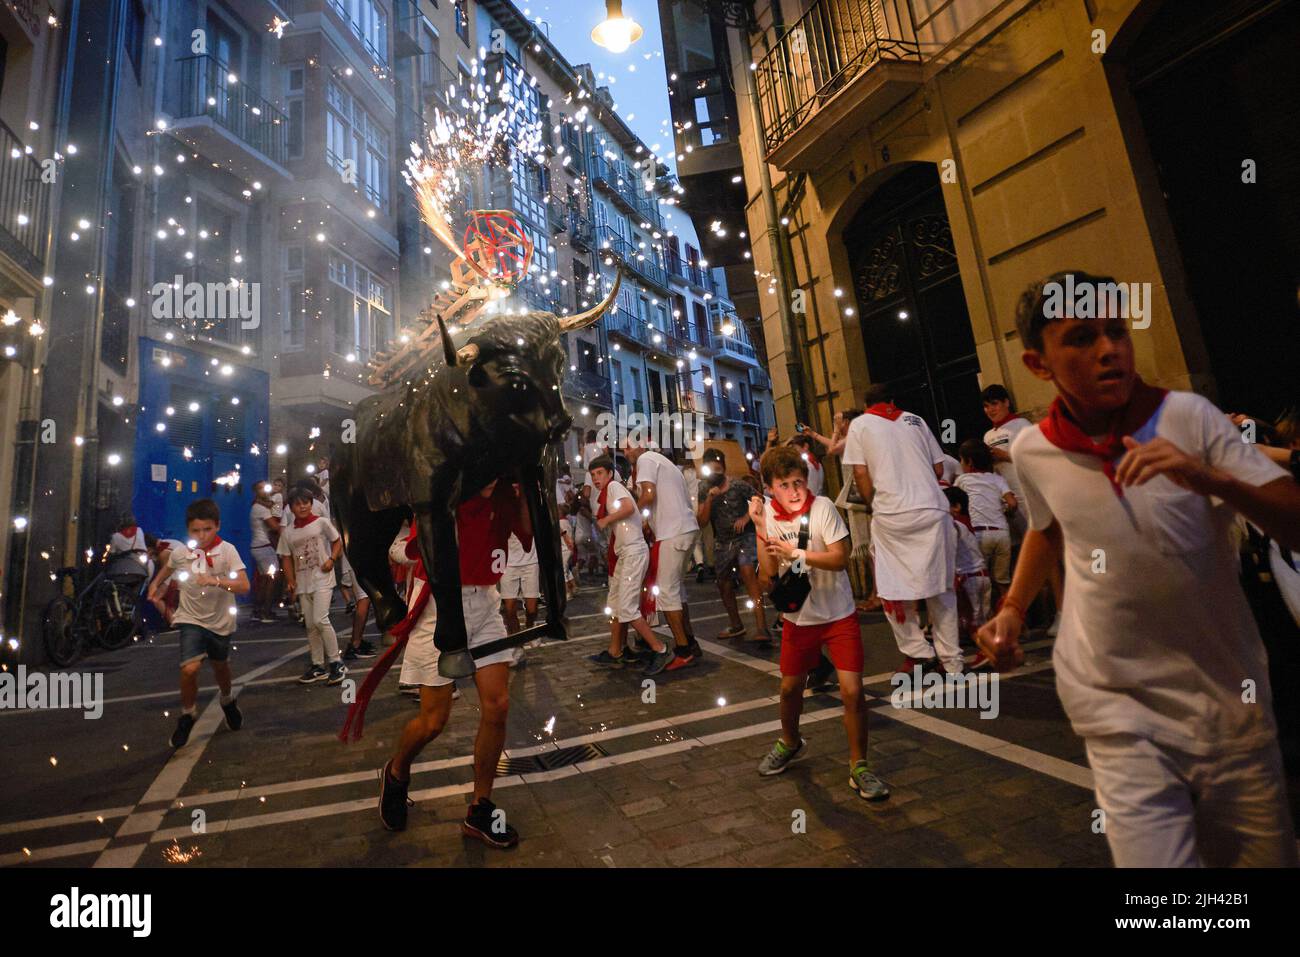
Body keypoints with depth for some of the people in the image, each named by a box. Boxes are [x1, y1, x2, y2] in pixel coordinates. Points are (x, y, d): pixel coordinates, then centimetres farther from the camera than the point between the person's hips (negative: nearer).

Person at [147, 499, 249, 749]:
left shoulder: (227, 550, -19)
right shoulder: (180, 552, -10)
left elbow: (244, 587, -26)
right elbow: (168, 568, 18)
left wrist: (216, 581, -38)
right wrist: (156, 583, 10)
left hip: (220, 621, 0)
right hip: (191, 619, 0)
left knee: (220, 666, 21)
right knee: (190, 669, -19)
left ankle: (228, 701, 51)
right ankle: (187, 714, 8)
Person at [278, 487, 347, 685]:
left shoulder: (321, 523, -5)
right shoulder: (288, 531, 5)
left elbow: (337, 541, 2)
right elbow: (287, 558, 9)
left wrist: (331, 559, -14)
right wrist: (290, 582, -1)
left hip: (322, 579, -5)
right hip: (302, 583, 5)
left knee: (320, 620, -16)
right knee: (311, 625, 9)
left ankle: (336, 663, -4)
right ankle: (318, 666, 20)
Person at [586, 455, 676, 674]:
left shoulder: (613, 486, -7)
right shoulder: (603, 494, 20)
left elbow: (629, 507, -24)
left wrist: (605, 520, -14)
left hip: (633, 552, -10)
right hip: (623, 554, 10)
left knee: (627, 608, -12)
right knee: (614, 605, 14)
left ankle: (661, 650, -5)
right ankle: (615, 653, 23)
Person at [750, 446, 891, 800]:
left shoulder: (822, 507, -16)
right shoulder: (769, 514, -7)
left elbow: (840, 558, -22)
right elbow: (768, 574, -13)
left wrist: (794, 552, -28)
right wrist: (760, 528, -22)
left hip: (838, 614, -3)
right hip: (798, 617, 3)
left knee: (852, 691, -9)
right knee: (789, 688, 15)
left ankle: (859, 766, 13)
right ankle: (789, 742, 44)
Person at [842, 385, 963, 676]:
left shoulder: (860, 424, 9)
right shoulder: (916, 420, 16)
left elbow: (860, 472, 0)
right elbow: (938, 468, 16)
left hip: (891, 516, -3)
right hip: (933, 510, 3)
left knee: (893, 587, 10)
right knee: (939, 588, 10)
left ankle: (917, 652, 13)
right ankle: (952, 661, 16)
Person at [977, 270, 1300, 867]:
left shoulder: (1187, 417, -9)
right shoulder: (1031, 451, -5)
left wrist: (1211, 481, -30)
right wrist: (1012, 611, 4)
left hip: (1229, 694, 1)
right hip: (1119, 706, -1)